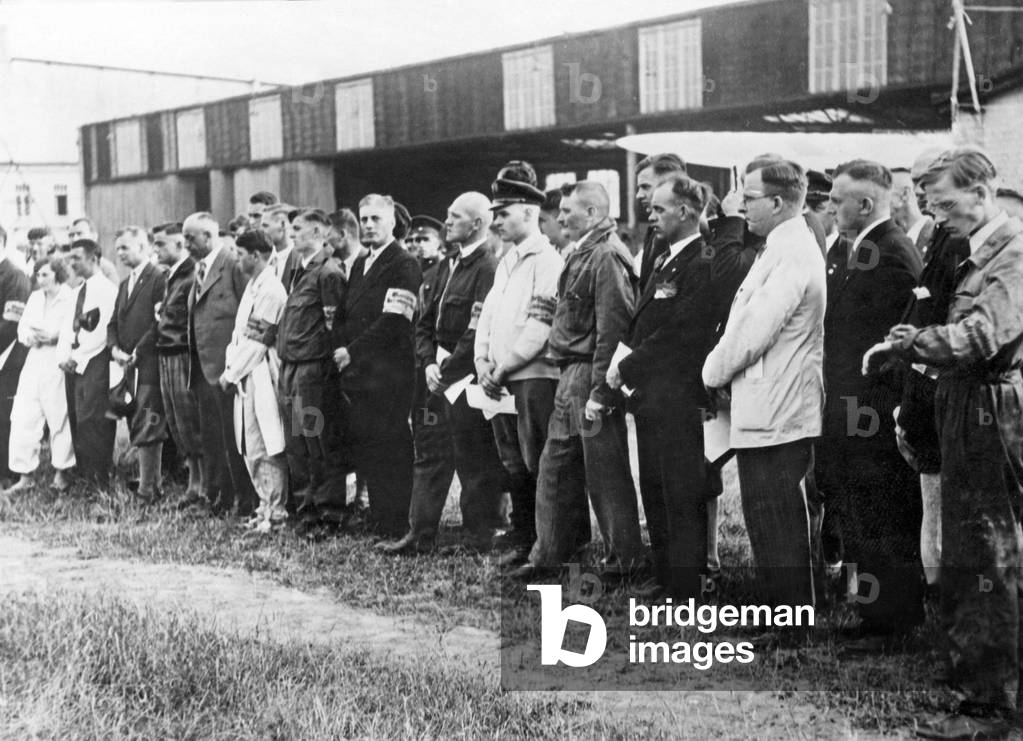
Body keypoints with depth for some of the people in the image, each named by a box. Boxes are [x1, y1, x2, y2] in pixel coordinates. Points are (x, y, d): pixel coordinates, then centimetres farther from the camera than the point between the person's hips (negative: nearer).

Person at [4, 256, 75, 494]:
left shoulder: (71, 298, -6)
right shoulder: (35, 297, 18)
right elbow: (23, 327, 16)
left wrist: (52, 335, -20)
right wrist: (28, 335, -5)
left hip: (58, 363, -6)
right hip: (34, 361, 6)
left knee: (60, 418, 0)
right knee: (22, 419, 1)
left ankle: (61, 473, 15)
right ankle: (24, 477, 6)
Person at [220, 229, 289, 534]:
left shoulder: (270, 290, -14)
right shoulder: (253, 285, 15)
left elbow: (257, 339, -16)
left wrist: (231, 373, -10)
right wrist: (230, 366, 5)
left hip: (260, 375, -9)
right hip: (245, 375, 9)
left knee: (267, 448, -5)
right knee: (250, 447, 12)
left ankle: (276, 513, 0)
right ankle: (266, 506, 21)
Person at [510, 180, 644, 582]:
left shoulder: (607, 256, -14)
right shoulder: (582, 254, 15)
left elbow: (612, 328, -20)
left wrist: (599, 393, -21)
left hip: (592, 377, -10)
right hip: (570, 376, 10)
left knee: (605, 473, 0)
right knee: (555, 468, 13)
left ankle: (623, 560, 11)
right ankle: (549, 556, 23)